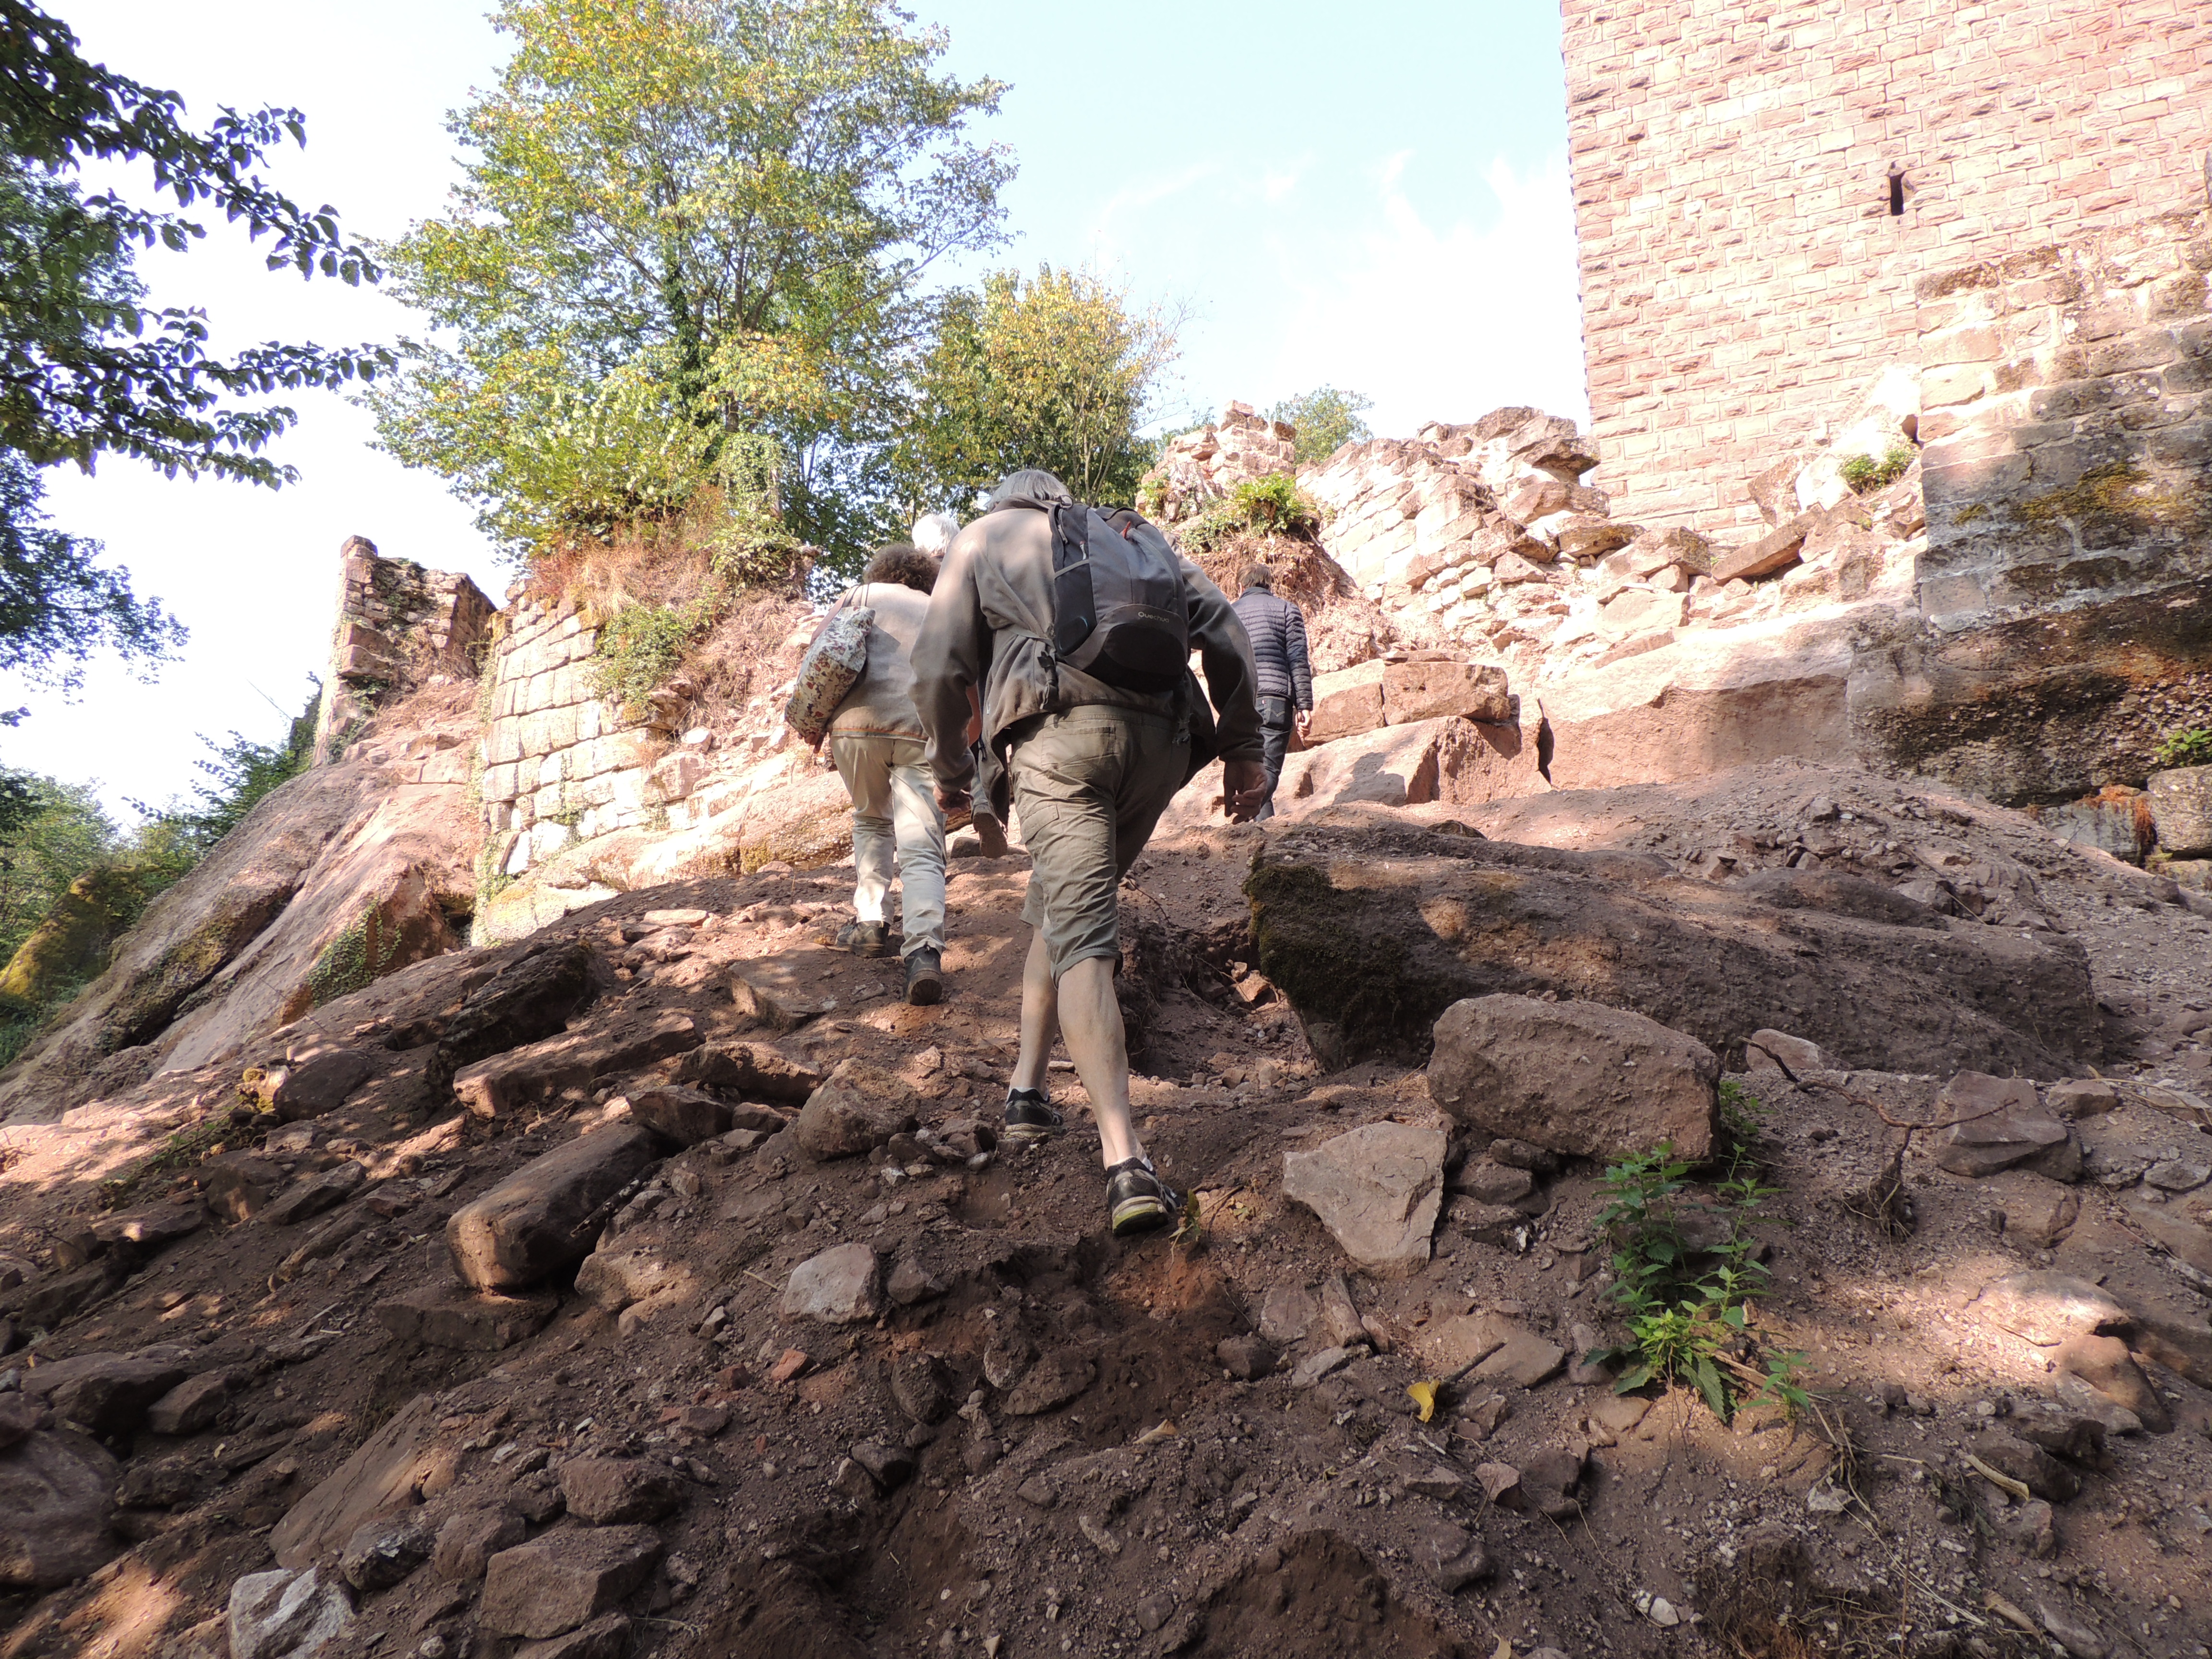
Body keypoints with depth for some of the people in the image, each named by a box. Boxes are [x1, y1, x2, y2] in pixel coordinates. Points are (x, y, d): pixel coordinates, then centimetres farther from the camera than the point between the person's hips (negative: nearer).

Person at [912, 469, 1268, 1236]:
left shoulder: (981, 537, 22)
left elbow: (939, 667, 8)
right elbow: (1222, 626, 13)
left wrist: (948, 766, 22)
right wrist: (1243, 748, 12)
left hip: (1059, 733, -4)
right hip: (1158, 735, 4)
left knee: (1081, 937, -10)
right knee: (1061, 907, 22)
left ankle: (1127, 1165, -22)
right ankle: (1027, 1086, 21)